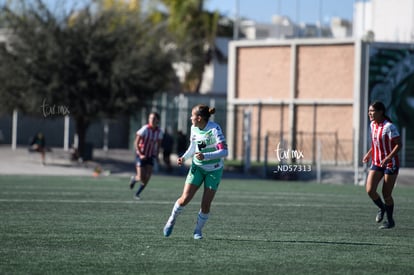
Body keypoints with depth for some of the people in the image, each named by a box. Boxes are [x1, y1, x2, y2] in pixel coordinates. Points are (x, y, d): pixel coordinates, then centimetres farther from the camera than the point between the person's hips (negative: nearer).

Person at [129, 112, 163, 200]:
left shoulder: (159, 132, -2)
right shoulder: (145, 129, -16)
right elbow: (136, 143, -14)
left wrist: (156, 155, 6)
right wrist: (140, 154, -24)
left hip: (151, 156, 4)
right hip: (141, 155, -4)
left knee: (147, 177, -7)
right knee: (141, 178, -10)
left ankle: (137, 194, 10)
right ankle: (134, 179, 27)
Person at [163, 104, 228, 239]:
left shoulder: (214, 129, -21)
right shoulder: (194, 128, -2)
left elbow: (224, 151, -27)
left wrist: (205, 156, -37)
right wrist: (184, 158, -4)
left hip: (214, 170, -4)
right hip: (197, 167, 4)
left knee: (206, 204, -5)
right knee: (185, 198, -7)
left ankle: (198, 230, 16)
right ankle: (171, 220, 17)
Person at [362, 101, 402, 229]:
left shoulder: (389, 127, -18)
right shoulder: (373, 125, 5)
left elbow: (399, 144, -19)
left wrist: (388, 158, -28)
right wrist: (369, 154, 9)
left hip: (390, 164, -6)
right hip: (376, 163, 6)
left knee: (386, 194, 0)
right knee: (370, 190, -9)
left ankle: (390, 221, 20)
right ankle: (382, 208, 20)